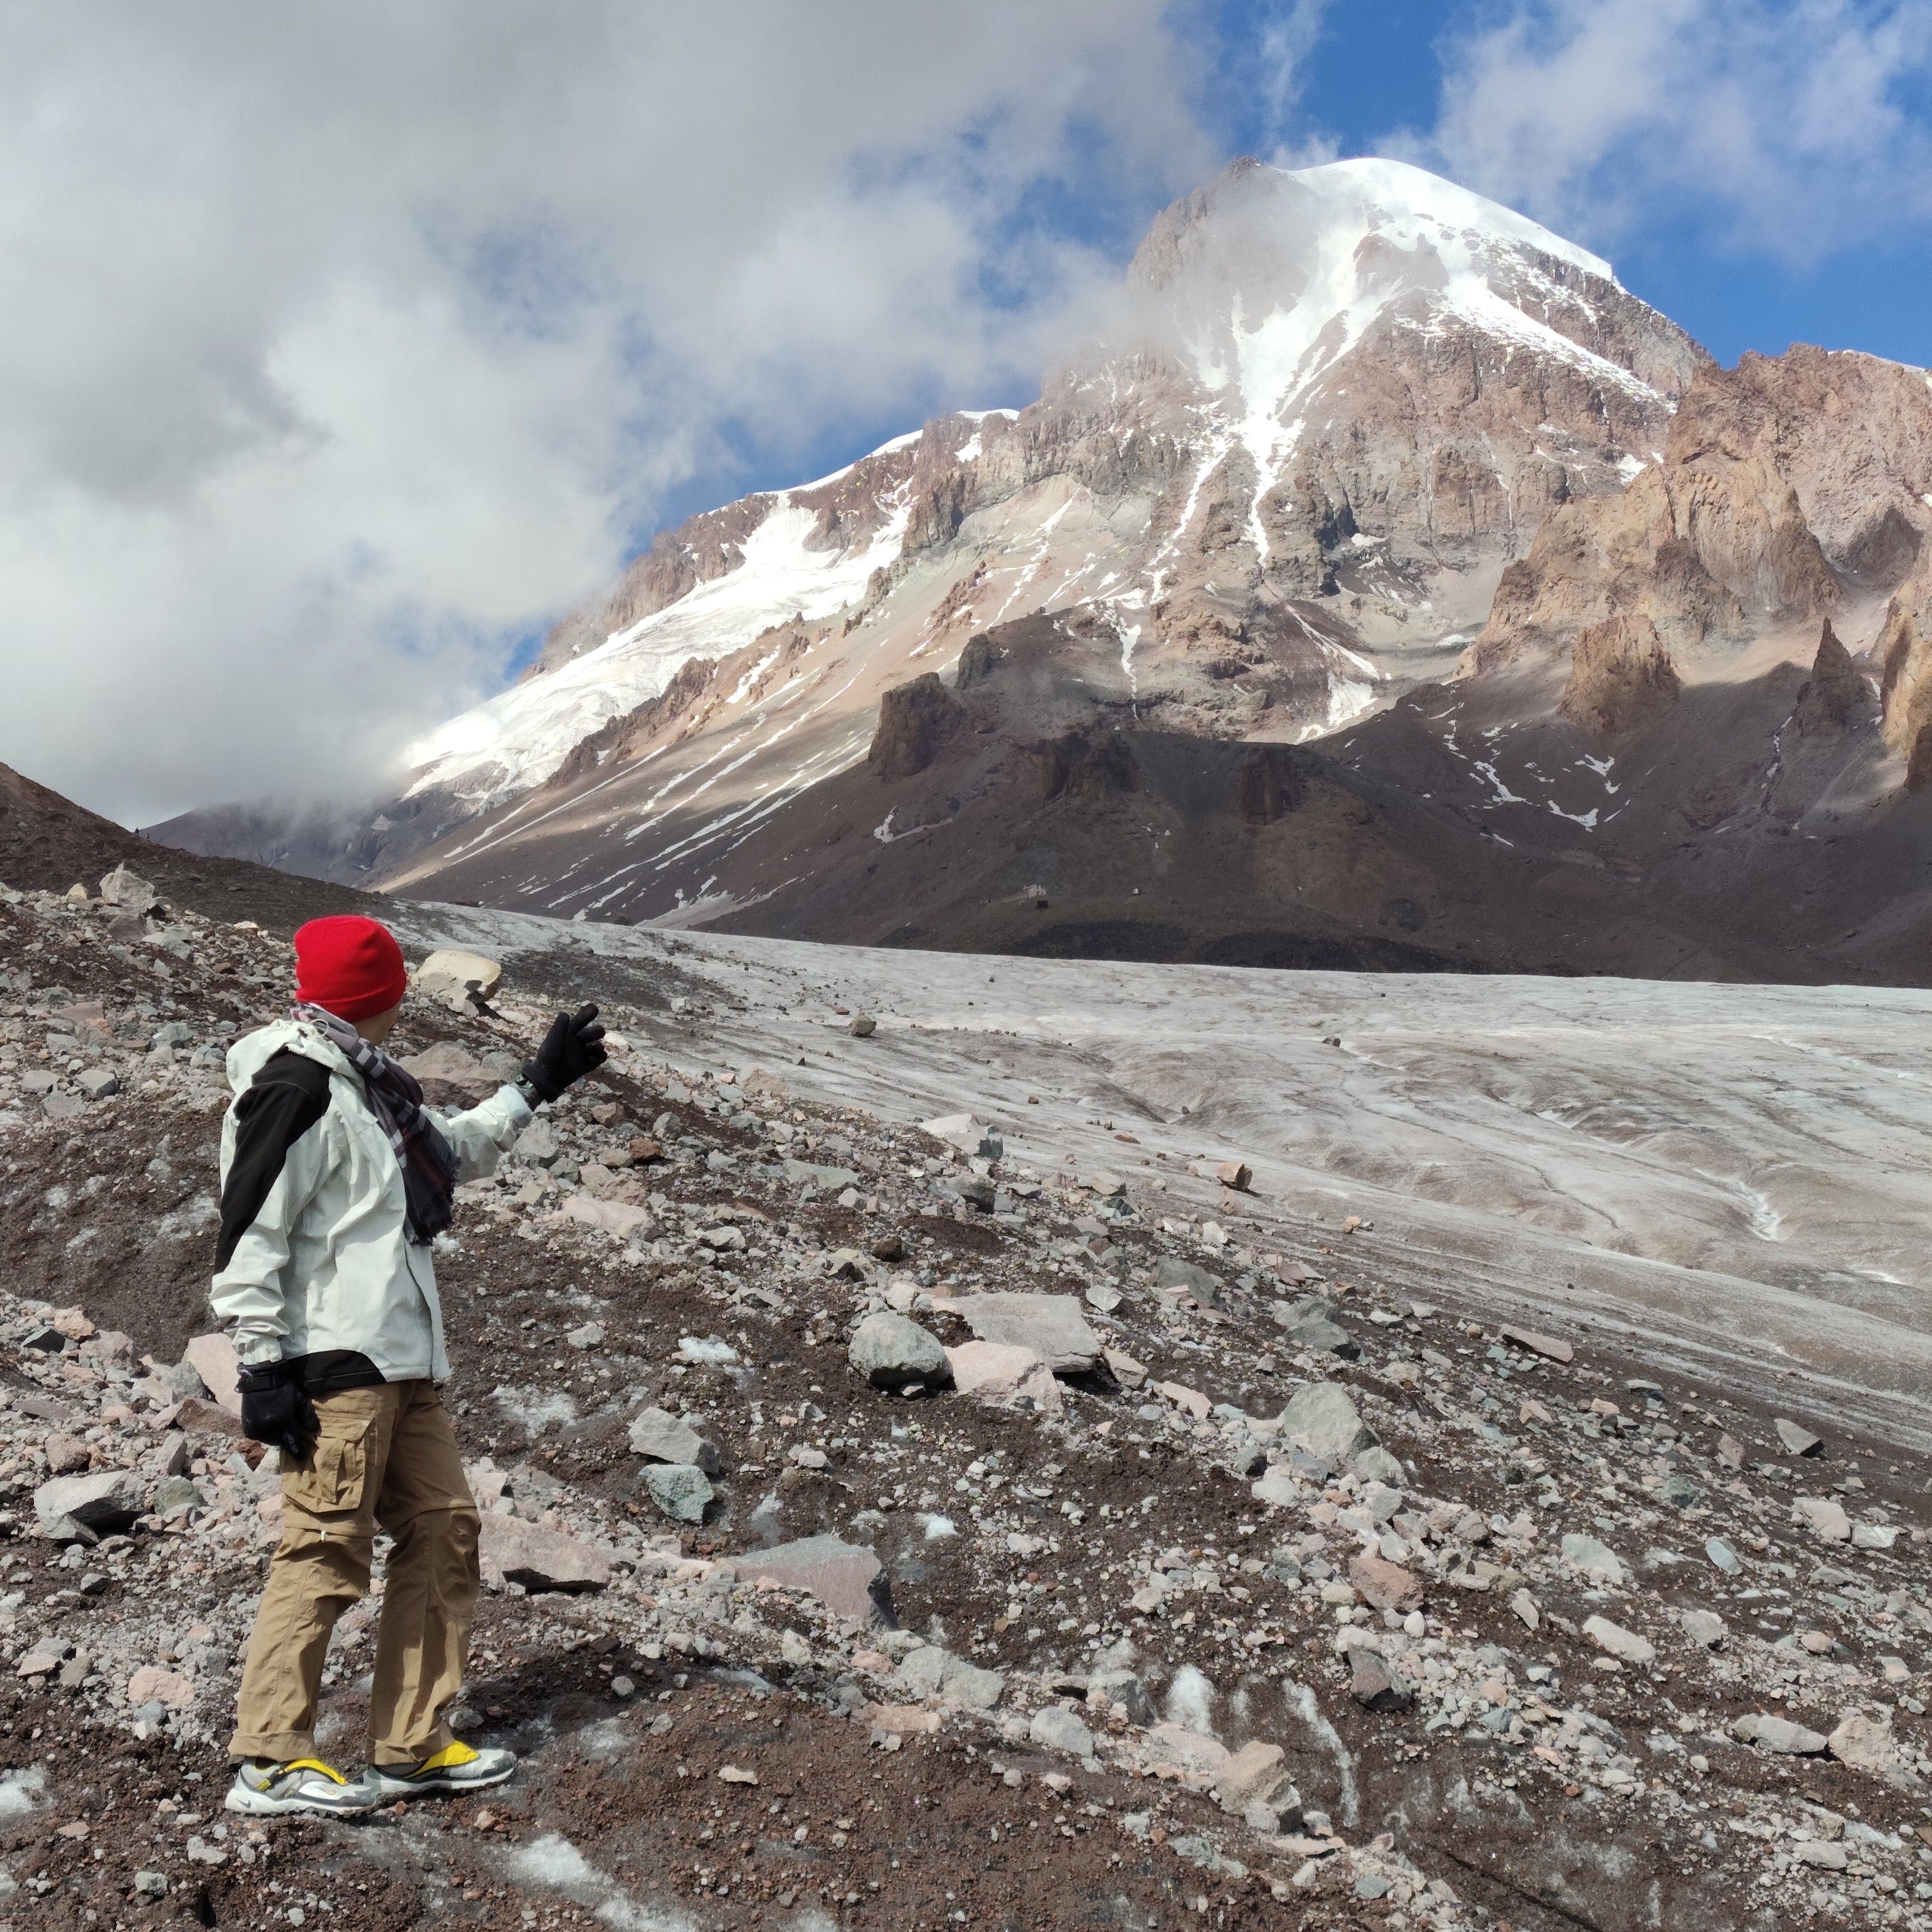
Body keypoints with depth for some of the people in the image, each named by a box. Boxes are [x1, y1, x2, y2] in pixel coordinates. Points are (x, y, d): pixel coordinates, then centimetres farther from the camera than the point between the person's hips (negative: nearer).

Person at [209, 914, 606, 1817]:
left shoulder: (368, 1085, 18)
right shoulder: (296, 1093, -12)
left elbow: (450, 1153, 34)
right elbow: (249, 1239, -16)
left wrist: (536, 1086, 31)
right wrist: (263, 1370, -19)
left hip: (401, 1366, 10)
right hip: (334, 1368, -10)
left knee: (443, 1528, 9)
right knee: (325, 1549, -7)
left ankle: (413, 1747, 15)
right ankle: (269, 1762, 3)